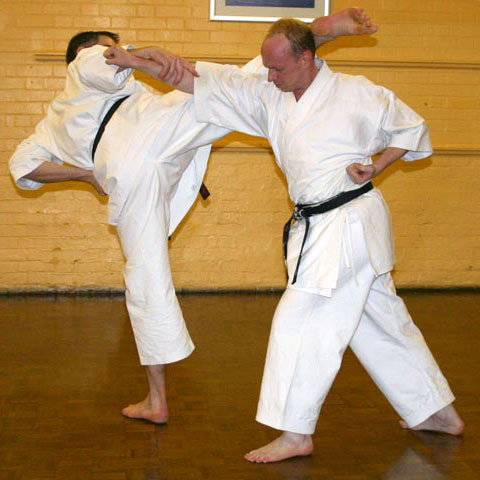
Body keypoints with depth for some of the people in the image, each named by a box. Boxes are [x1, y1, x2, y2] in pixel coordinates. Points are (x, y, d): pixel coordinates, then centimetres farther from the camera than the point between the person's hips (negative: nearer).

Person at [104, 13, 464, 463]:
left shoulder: (355, 93, -8)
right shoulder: (269, 98, 6)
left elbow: (413, 130, 4)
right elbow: (207, 81, 1)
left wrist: (374, 167, -10)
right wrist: (137, 62, -3)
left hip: (349, 222, -7)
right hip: (317, 225, 7)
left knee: (301, 316, -10)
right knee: (384, 323, 15)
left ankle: (296, 434, 1)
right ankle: (439, 412, 31)